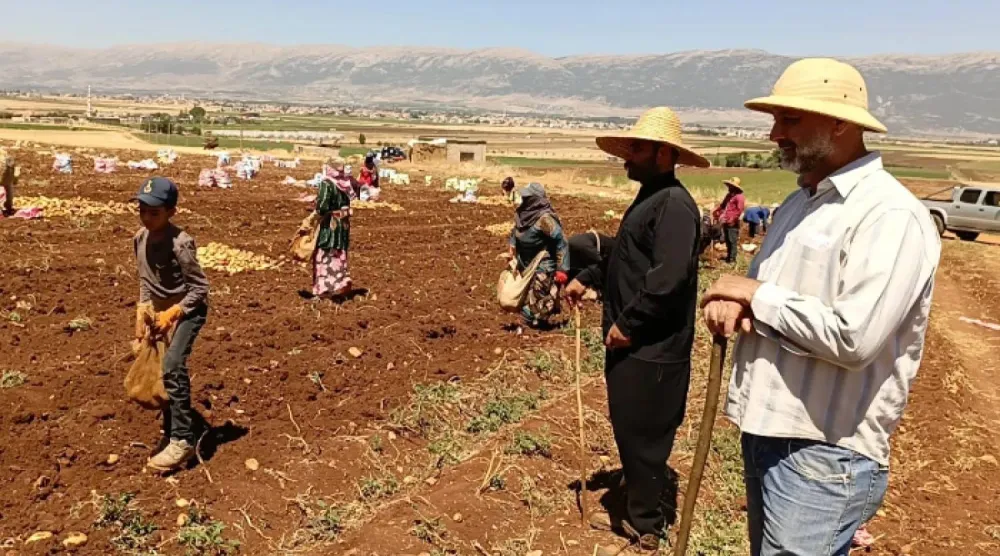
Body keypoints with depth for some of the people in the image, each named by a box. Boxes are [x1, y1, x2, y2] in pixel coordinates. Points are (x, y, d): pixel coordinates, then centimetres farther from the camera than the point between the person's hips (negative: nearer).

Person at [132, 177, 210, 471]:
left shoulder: (180, 243, -26)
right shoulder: (140, 238, -4)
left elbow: (200, 287, -20)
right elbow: (145, 280, 9)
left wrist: (172, 313, -24)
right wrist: (141, 315, 5)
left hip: (188, 309, -8)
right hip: (162, 310, 8)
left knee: (172, 367, -23)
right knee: (161, 369, 17)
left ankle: (182, 440, -18)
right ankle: (171, 429, 38)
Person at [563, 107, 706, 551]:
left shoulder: (674, 204, -19)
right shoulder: (649, 198, 15)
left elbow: (669, 277, -29)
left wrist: (627, 323, -22)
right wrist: (587, 279, 18)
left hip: (652, 351, -10)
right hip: (632, 345, 10)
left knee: (643, 436, 3)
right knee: (629, 431, 19)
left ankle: (645, 526, 20)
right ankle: (636, 512, 35)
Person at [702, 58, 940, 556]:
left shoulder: (891, 216, -18)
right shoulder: (800, 201, 11)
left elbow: (854, 337, -28)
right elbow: (762, 288, 16)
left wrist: (758, 297, -16)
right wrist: (731, 302, -7)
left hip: (825, 456, -9)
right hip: (765, 432, 9)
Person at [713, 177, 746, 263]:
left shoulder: (739, 197, -10)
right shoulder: (729, 195, 18)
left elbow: (739, 210, -16)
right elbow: (722, 205, 25)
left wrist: (731, 219, -20)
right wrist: (716, 212, 12)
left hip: (732, 223, -9)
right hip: (725, 222, 9)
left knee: (732, 241, -5)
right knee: (727, 240, 16)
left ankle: (732, 258, -2)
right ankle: (728, 256, 26)